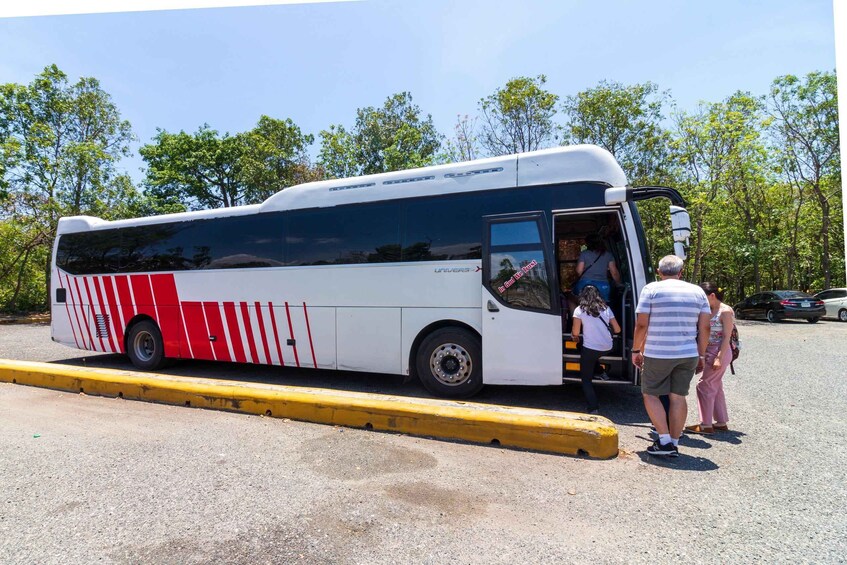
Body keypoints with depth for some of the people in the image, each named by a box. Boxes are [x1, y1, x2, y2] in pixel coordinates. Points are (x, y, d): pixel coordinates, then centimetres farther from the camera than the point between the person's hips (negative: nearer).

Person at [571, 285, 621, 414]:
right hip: (607, 348, 4)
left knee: (586, 378, 8)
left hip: (590, 349, -4)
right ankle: (600, 372, 20)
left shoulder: (579, 310, -4)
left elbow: (575, 333, -7)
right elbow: (617, 329, 10)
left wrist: (574, 336, 15)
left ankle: (593, 407, -3)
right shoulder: (606, 309, 7)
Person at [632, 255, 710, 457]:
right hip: (688, 355, 4)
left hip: (657, 355, -4)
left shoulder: (651, 289, -4)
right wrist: (701, 355, 15)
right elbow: (704, 328, 6)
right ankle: (674, 444, 17)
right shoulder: (697, 291, 8)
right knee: (678, 397, 12)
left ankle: (664, 441, 3)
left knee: (650, 394, 9)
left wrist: (636, 350, 2)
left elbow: (641, 324, -8)